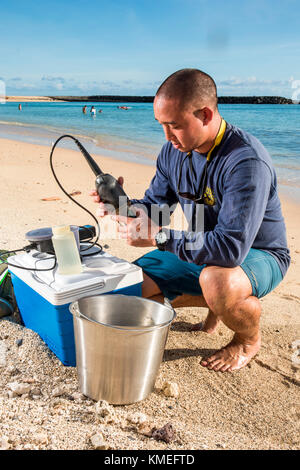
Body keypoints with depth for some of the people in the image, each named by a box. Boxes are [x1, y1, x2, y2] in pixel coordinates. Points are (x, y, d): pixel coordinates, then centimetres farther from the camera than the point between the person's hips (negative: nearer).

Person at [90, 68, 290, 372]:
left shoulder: (246, 161, -31)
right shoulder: (174, 151, -6)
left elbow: (231, 248, -39)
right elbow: (155, 204, 3)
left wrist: (158, 236, -35)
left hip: (257, 254, -6)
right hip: (200, 250, 7)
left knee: (217, 281, -41)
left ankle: (249, 339, -3)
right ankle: (217, 304, 15)